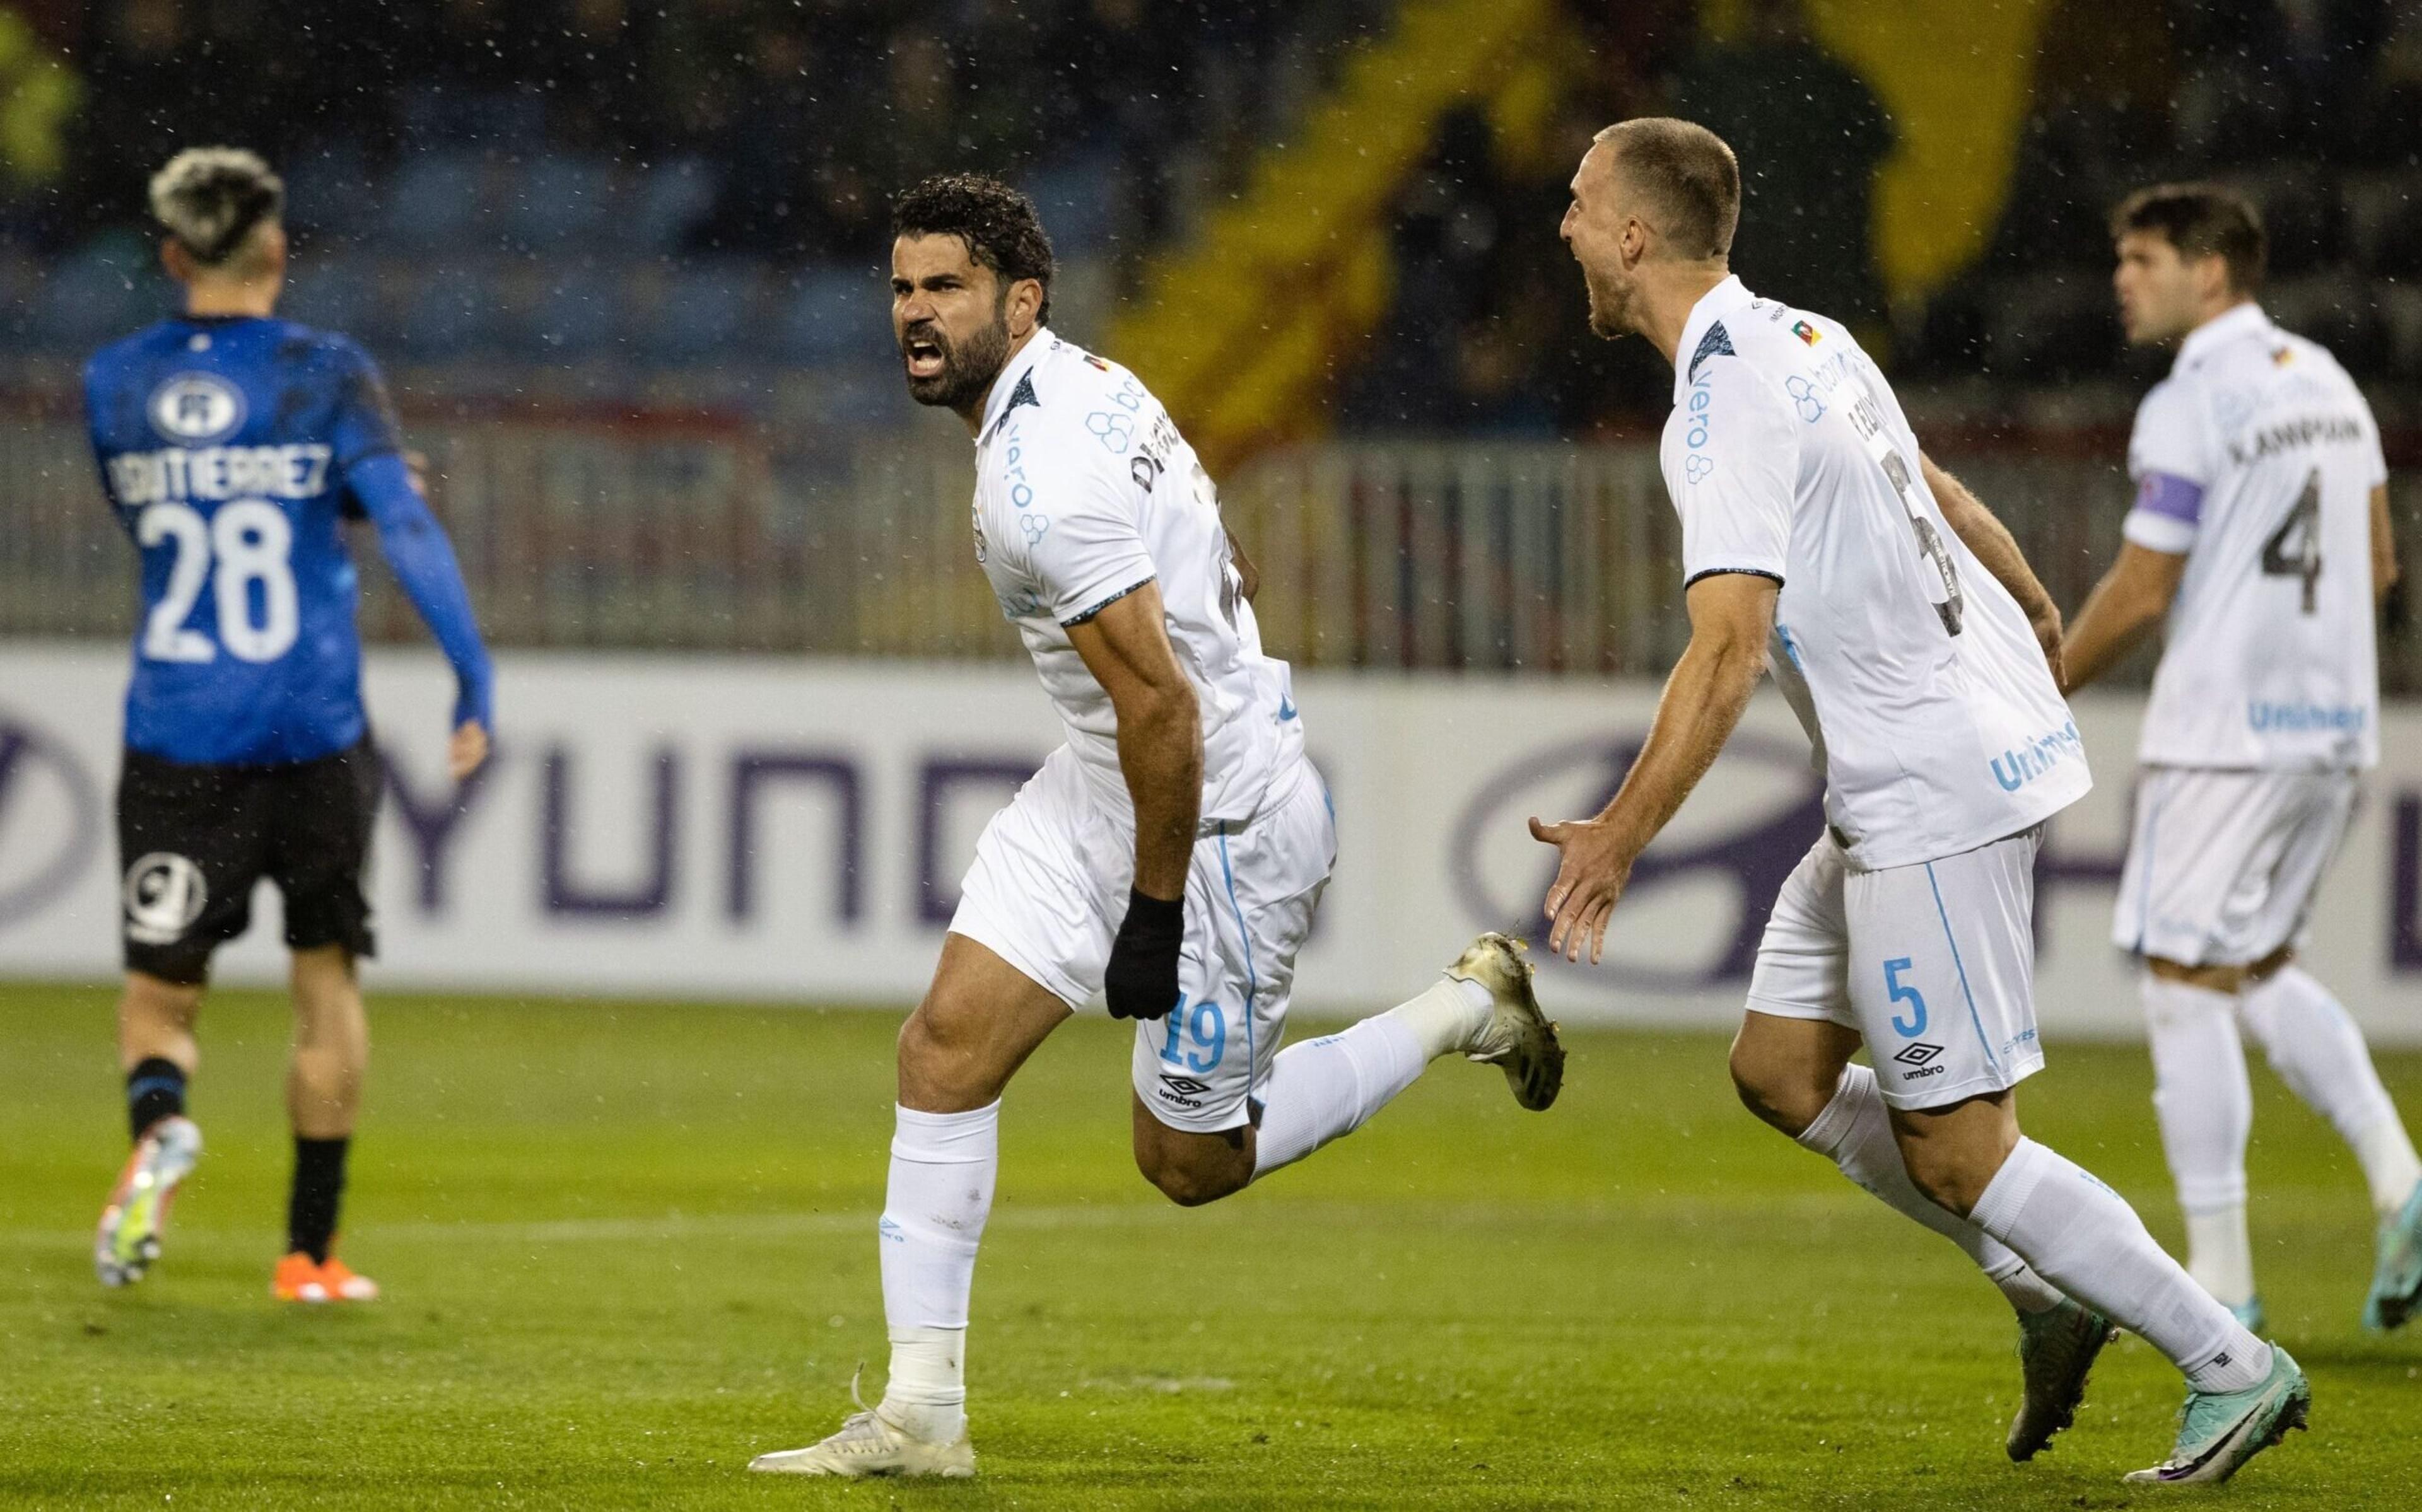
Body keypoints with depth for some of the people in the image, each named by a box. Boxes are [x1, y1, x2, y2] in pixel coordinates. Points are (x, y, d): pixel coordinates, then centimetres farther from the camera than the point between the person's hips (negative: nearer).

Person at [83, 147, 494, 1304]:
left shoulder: (114, 385, 3)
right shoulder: (327, 376, -6)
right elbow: (404, 527, -15)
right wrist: (474, 681, -12)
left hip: (174, 738, 1)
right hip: (314, 732, -1)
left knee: (159, 993, 7)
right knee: (326, 977, 15)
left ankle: (158, 1119, -28)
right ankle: (310, 1251, 16)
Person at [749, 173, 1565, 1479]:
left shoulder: (1044, 478, -27)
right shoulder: (1077, 381, 3)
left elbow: (1164, 709, -27)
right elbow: (1212, 561, 17)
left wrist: (1153, 913, -20)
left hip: (1219, 817, -10)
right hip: (1106, 783, 10)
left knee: (1191, 1162, 7)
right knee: (946, 1046, -1)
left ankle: (1465, 1010, 23)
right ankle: (920, 1413, -1)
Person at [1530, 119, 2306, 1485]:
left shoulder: (1725, 405, -19)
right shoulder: (1806, 340, 10)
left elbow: (1728, 650, -26)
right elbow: (1937, 492, 25)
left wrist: (1622, 838, -26)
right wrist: (2038, 622, 41)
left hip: (1934, 796, -10)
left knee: (1955, 1152, -5)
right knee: (1782, 1070, 14)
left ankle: (2233, 1367, 0)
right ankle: (2050, 1286, 18)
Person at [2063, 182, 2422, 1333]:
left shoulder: (2188, 408, -13)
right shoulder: (2325, 381, 12)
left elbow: (2139, 595, -14)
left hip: (2225, 734, -8)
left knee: (2186, 983, -2)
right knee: (2258, 967, 19)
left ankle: (2218, 1275, -2)